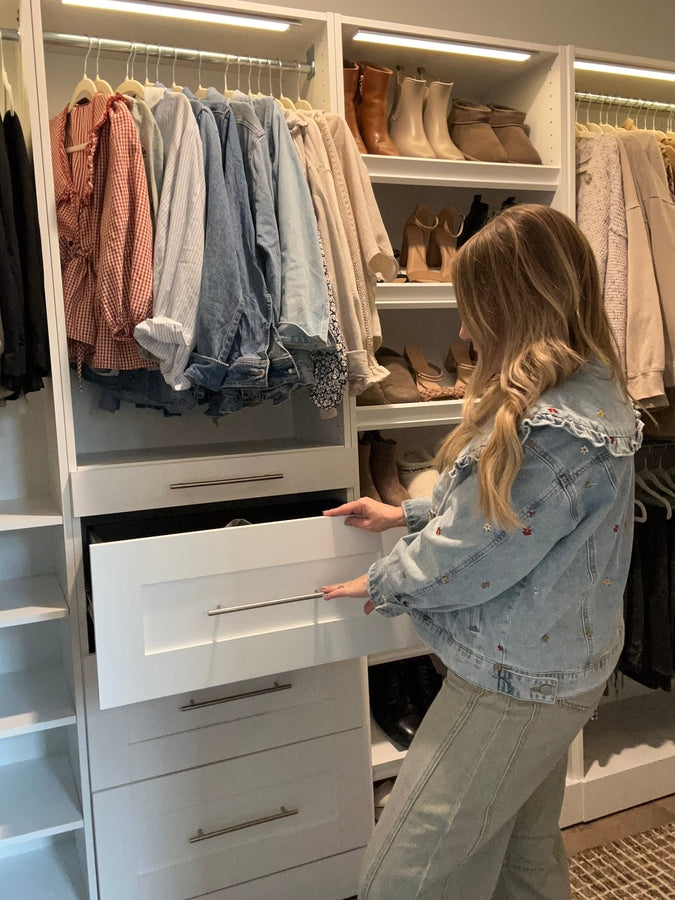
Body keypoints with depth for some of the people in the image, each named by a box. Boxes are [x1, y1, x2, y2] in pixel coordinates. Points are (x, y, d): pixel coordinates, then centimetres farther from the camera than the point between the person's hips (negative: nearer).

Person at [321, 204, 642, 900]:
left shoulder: (559, 429, -30)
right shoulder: (586, 390, 5)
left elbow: (473, 558, -24)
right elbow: (502, 504, 16)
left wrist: (382, 585, -7)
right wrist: (405, 514, 15)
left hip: (515, 685, -10)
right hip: (549, 671, 10)